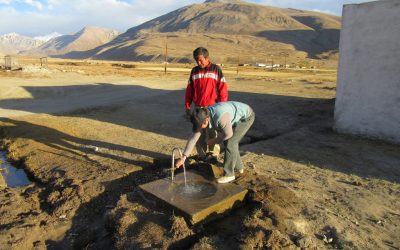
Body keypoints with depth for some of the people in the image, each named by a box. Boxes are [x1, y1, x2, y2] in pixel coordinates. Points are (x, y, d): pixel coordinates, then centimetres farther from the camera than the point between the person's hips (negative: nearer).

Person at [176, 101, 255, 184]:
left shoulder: (220, 117, -39)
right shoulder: (203, 116, -13)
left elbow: (228, 134, -24)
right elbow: (193, 137, -11)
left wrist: (214, 141, -7)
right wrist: (183, 157, -12)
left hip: (246, 116, -8)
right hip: (238, 116, 8)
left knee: (230, 143, -12)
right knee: (231, 142, 13)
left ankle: (229, 174, -1)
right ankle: (238, 167, 33)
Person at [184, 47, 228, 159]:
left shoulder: (216, 69, -1)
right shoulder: (194, 71, 9)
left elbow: (223, 89, -3)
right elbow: (189, 90, 11)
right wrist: (187, 106, 8)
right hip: (198, 108, 4)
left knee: (212, 134, 1)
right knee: (199, 134, 8)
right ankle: (201, 156, 20)